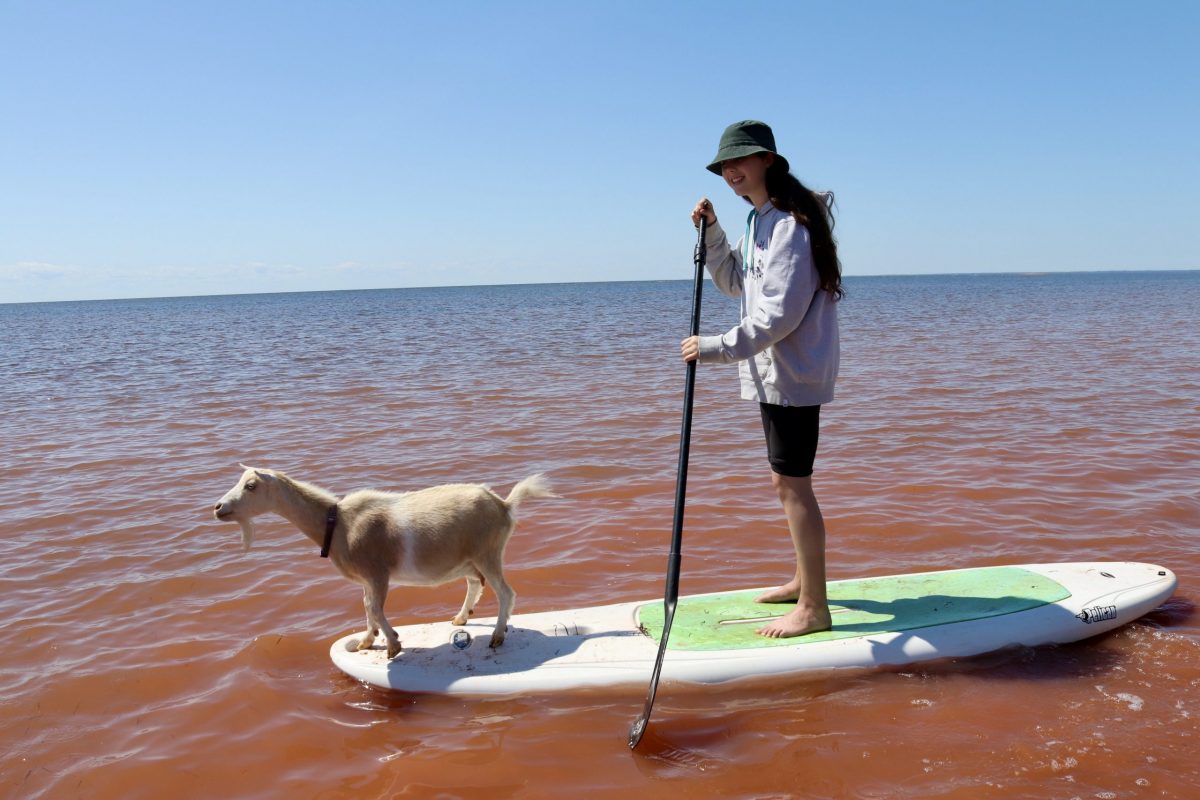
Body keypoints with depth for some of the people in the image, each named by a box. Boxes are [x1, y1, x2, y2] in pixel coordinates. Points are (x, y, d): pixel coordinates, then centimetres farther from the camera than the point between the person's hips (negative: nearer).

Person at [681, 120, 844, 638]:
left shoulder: (790, 224, -19)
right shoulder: (760, 220, 13)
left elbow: (778, 316, -24)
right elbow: (735, 283, 22)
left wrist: (716, 349, -21)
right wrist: (711, 233, 9)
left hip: (793, 372, -10)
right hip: (774, 371, 10)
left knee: (791, 483, -6)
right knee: (786, 479, 18)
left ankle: (813, 609, 4)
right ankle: (805, 580, 34)